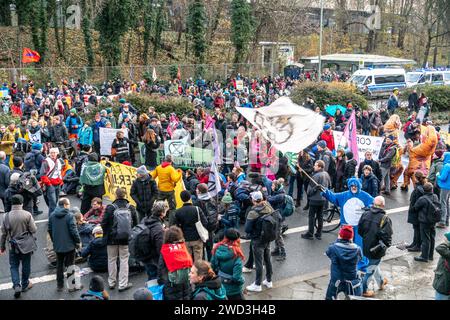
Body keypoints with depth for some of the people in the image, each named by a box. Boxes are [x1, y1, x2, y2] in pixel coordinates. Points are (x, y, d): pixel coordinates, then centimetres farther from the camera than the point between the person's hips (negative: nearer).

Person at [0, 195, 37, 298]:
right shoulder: (27, 215, -16)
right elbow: (33, 230, -15)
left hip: (13, 246, 1)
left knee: (14, 266, 14)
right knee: (26, 265, 16)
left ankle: (17, 285, 0)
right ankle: (25, 285, 29)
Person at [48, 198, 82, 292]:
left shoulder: (52, 215, 2)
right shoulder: (69, 215, -17)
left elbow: (50, 230, 10)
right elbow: (73, 230, -18)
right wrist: (78, 242, -6)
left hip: (57, 245, 5)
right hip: (69, 245, -5)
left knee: (59, 265, 16)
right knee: (70, 265, 5)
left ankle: (59, 285, 23)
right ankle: (71, 286, 11)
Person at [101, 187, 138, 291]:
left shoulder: (110, 207, -12)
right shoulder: (130, 208, -4)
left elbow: (104, 223, -8)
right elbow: (135, 223, 4)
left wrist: (106, 234, 10)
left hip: (112, 238, -1)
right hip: (126, 239, 1)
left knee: (112, 259, 13)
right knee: (124, 260, 9)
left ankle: (111, 282, 23)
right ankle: (123, 284, 9)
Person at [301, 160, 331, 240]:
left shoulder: (316, 176, -21)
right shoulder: (326, 174, 2)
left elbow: (311, 188, -17)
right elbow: (329, 185, 15)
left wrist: (309, 194, 1)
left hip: (315, 199, -7)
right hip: (323, 199, 7)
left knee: (311, 216, 2)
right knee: (320, 216, 13)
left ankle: (310, 234, 7)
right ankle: (319, 234, 19)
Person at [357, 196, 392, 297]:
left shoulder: (365, 214, -6)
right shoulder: (385, 218, -22)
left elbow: (359, 230, 4)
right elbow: (387, 236, -24)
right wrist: (387, 244, -4)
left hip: (366, 247, 6)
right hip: (377, 249, -6)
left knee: (374, 264, 28)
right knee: (371, 269, 9)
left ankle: (381, 282, 50)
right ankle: (364, 290, 20)